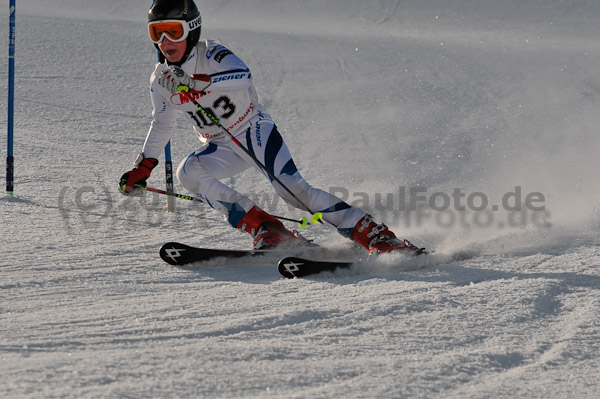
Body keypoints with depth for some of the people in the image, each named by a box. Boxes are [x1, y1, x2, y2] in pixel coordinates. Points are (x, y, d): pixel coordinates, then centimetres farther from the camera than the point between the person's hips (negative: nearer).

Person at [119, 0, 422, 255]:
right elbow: (162, 125, 15)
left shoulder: (211, 54, -19)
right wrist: (143, 168, 10)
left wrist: (195, 83, -49)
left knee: (290, 186, -23)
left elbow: (242, 76, -42)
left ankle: (375, 235, -22)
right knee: (188, 173, -23)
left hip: (255, 131, -5)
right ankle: (268, 231, -25)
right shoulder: (160, 80, -2)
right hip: (221, 148, 5)